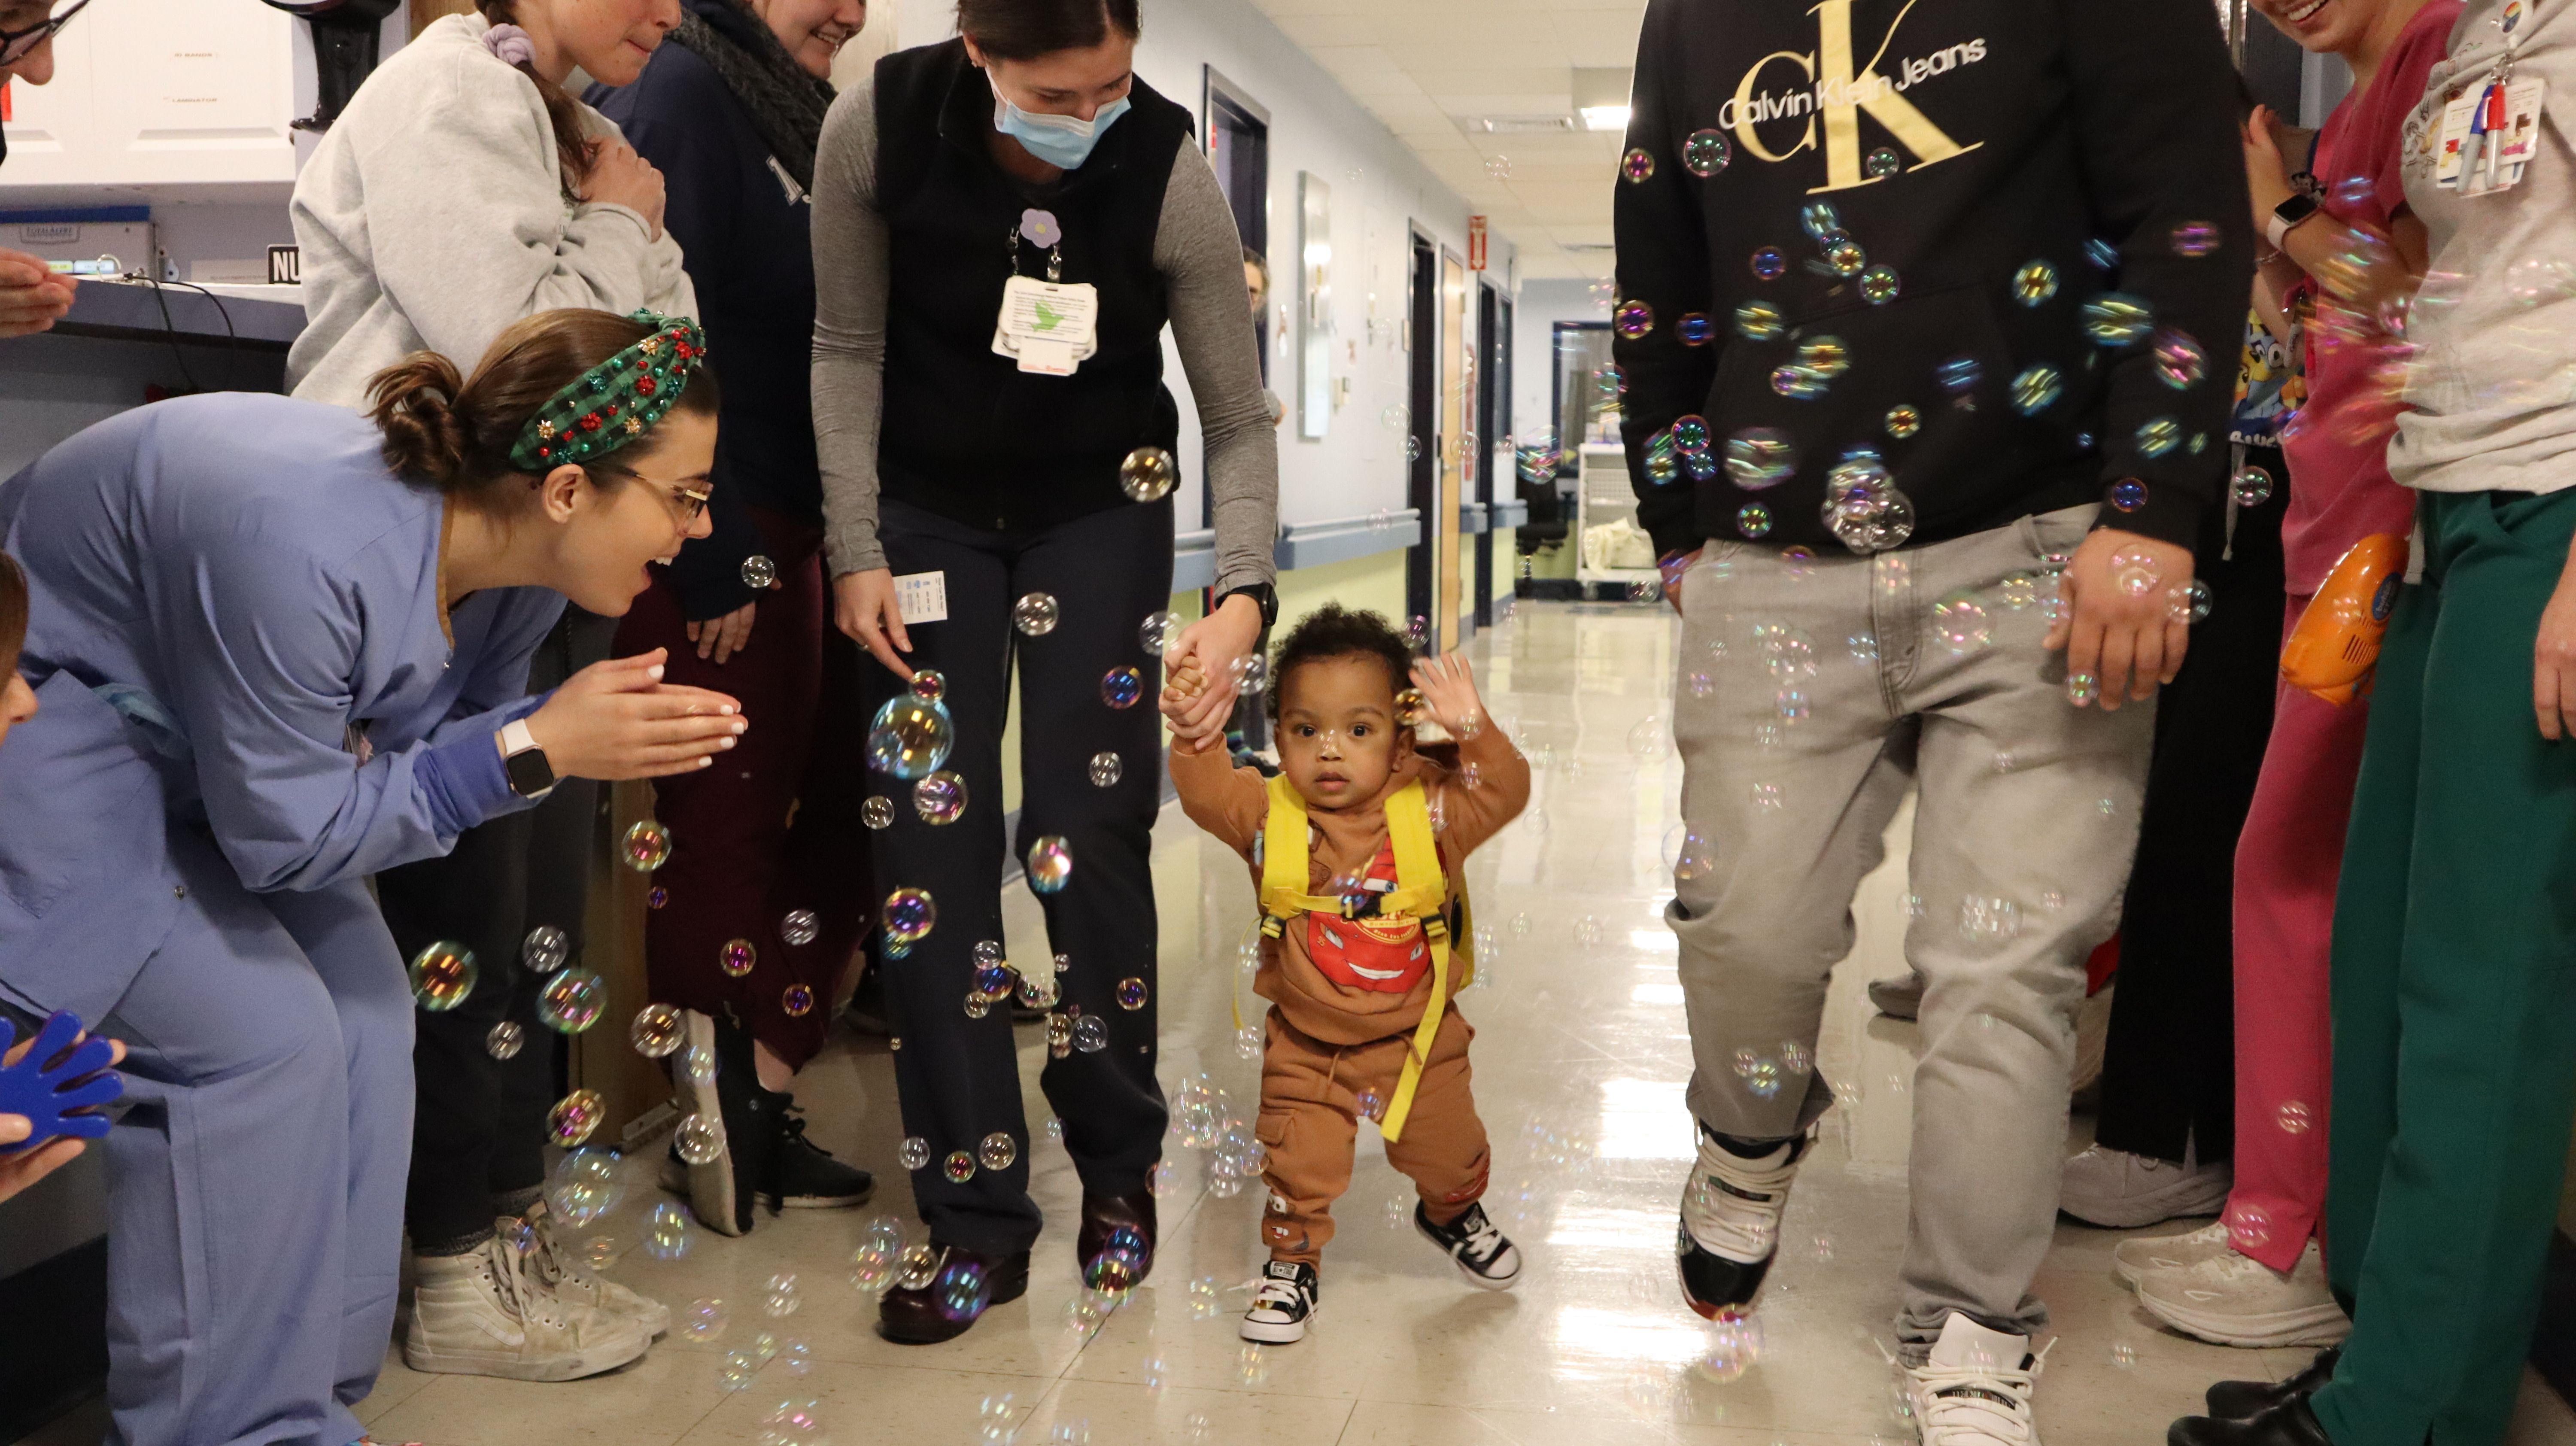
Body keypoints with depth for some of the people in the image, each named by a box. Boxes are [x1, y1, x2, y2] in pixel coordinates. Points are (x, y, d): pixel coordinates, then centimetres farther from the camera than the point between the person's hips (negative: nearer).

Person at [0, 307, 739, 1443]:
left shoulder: (514, 564, -15)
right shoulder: (311, 550, -39)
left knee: (363, 1002, 2)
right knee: (259, 1035, -16)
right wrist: (537, 747, -31)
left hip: (188, 724, 8)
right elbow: (284, 835, -28)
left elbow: (444, 747, -4)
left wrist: (601, 723, -22)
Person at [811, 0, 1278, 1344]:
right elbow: (848, 349, -5)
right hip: (927, 503, 2)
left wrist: (1243, 590, -31)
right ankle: (977, 1219, 3)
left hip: (1100, 505, -1)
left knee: (1089, 836, -6)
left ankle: (1118, 1166, 16)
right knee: (930, 842, -5)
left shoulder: (1166, 170, -22)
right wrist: (855, 552, -10)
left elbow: (1239, 421, -16)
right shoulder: (878, 125, -19)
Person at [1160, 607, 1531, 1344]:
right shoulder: (1270, 815, -13)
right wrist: (1195, 737, -41)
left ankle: (1453, 1214, 53)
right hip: (1306, 1047, -1)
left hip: (1418, 1038, 1)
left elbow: (1503, 792, -20)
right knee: (1299, 1168, 2)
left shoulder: (1429, 812, -13)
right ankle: (1292, 1261, 30)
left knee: (1448, 1154, 19)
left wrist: (1471, 731, -35)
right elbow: (1208, 794, -24)